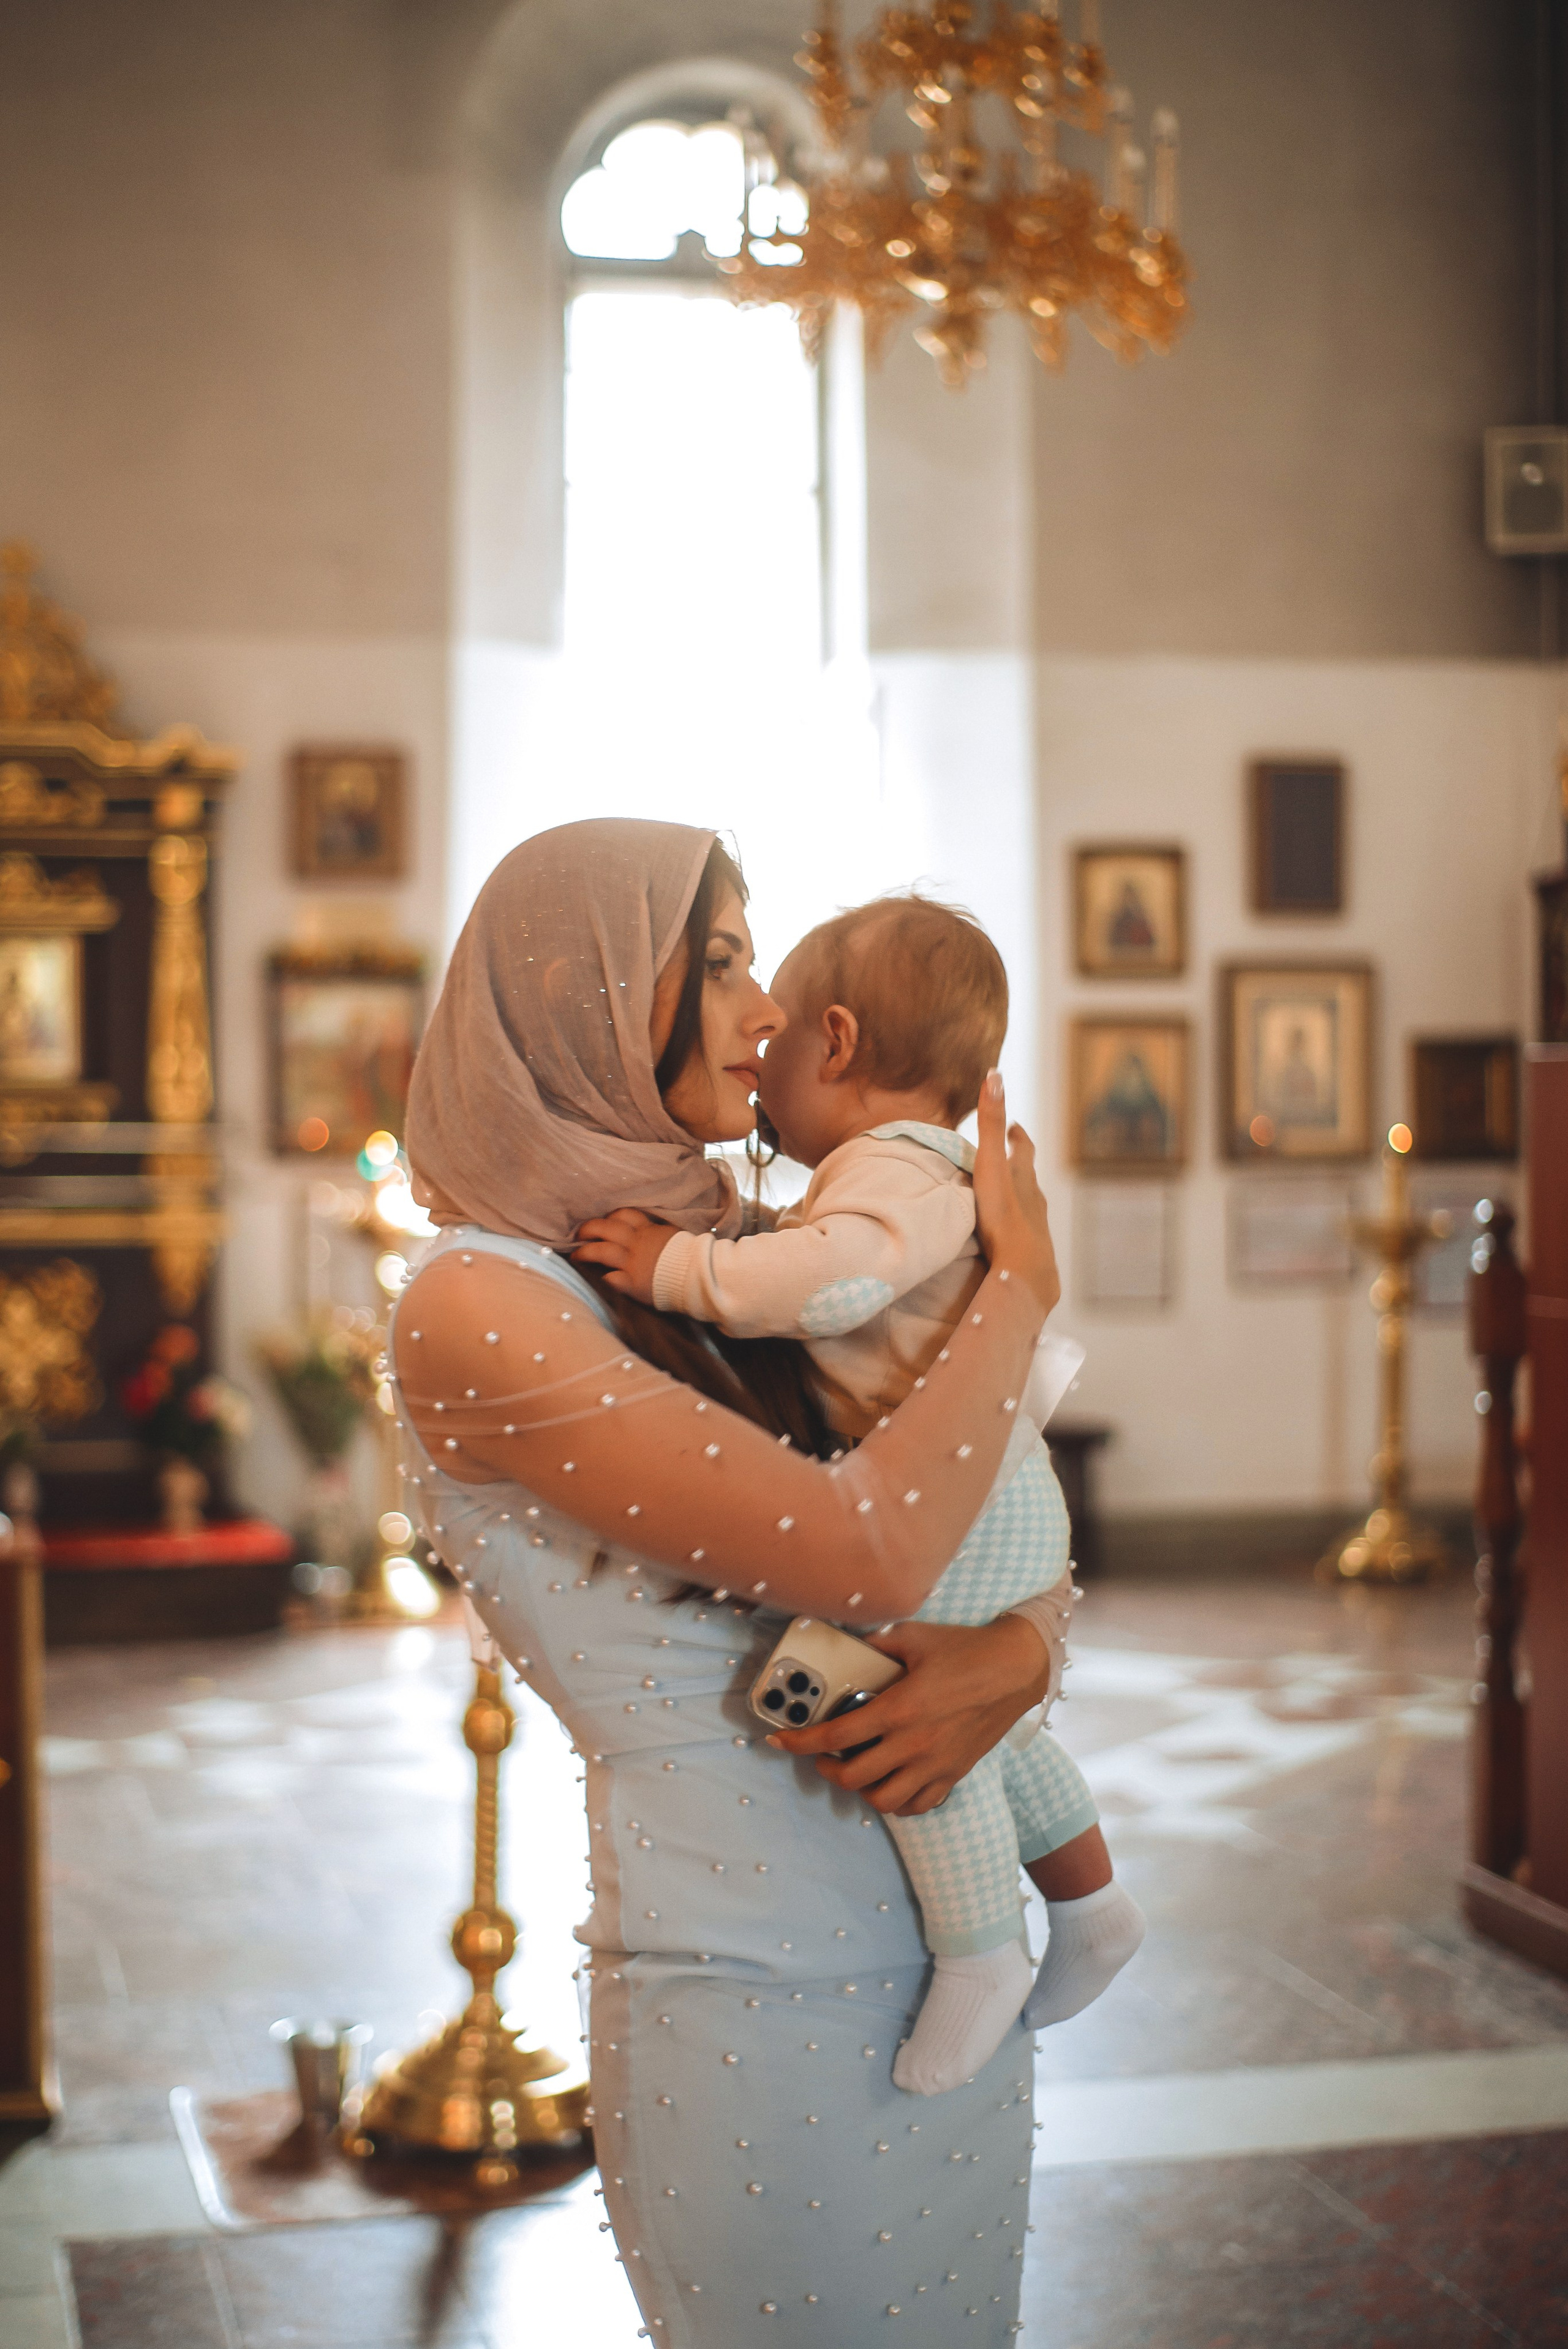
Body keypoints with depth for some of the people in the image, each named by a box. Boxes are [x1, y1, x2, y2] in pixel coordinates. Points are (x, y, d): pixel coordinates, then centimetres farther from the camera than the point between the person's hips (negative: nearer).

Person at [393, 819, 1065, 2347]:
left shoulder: (718, 1270, 8)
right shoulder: (476, 1314, -16)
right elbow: (864, 1548, -24)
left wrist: (1016, 1654, -13)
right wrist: (1021, 1278, -10)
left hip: (952, 1957, 7)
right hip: (760, 1996, -7)